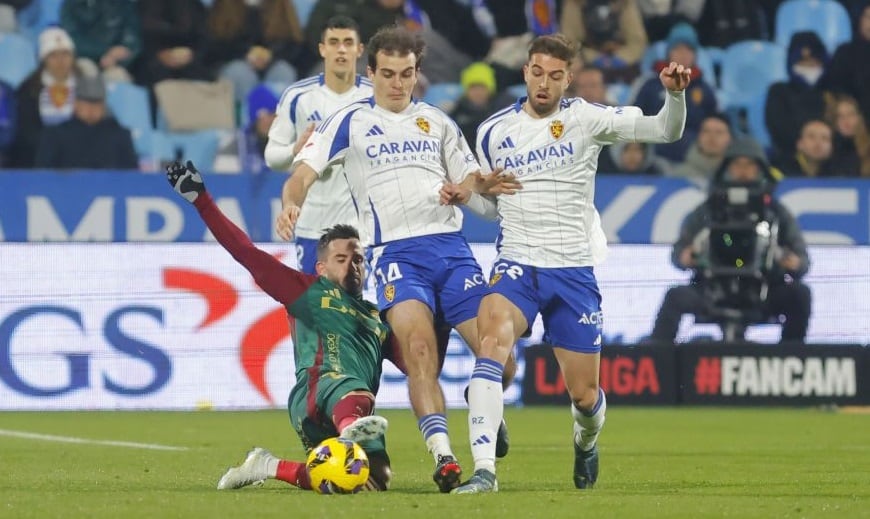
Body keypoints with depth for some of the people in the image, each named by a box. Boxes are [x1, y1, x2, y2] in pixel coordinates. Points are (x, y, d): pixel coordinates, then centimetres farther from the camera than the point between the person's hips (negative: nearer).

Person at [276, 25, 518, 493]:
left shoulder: (436, 121, 18)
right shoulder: (350, 122, 7)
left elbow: (468, 177, 22)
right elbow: (304, 171, 0)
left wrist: (484, 184, -3)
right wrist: (291, 203, -22)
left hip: (450, 244, 3)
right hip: (395, 252, -3)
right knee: (418, 347, -25)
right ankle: (443, 459, -26)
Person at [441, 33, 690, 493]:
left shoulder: (585, 119, -3)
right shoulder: (493, 132, 6)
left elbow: (665, 131, -8)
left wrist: (674, 94, -27)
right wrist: (466, 196, 0)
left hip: (573, 270, -1)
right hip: (516, 265, 1)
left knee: (583, 394, 3)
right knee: (491, 342, -30)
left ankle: (586, 441, 42)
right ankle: (483, 469, -34)